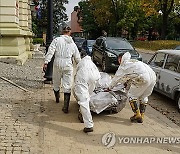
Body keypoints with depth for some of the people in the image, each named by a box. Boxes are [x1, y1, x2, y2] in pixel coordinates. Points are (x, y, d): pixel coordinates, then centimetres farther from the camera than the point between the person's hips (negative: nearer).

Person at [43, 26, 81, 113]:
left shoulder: (57, 40, 1)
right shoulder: (73, 44, 10)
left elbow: (50, 52, -9)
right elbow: (77, 58, 14)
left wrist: (46, 62, -9)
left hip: (57, 64, -1)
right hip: (68, 66, 1)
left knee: (56, 83, 21)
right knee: (67, 86, 2)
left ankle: (57, 98, 44)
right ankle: (66, 107, -1)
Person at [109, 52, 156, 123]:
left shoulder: (123, 66, 11)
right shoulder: (133, 61, 34)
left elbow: (116, 78, 19)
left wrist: (109, 88, 32)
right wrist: (127, 83, 49)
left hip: (143, 78, -8)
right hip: (153, 76, 8)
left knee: (131, 95, 6)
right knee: (144, 97, 21)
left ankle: (137, 114, 3)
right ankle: (141, 116, 23)